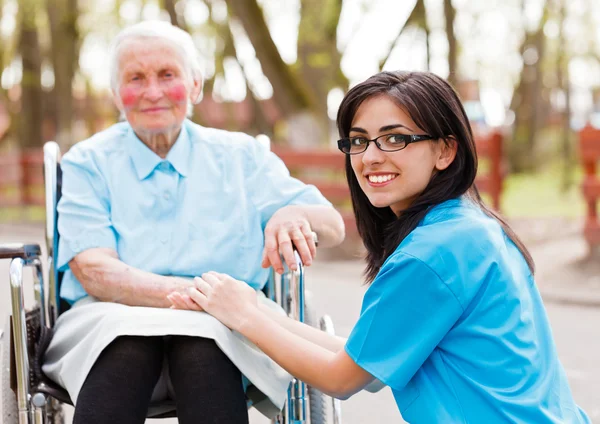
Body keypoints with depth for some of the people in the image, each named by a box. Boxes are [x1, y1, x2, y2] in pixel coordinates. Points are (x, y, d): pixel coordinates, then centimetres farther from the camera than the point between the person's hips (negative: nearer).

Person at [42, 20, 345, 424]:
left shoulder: (240, 156, 15)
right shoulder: (88, 163, 10)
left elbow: (334, 228, 9)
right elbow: (94, 271, -5)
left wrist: (293, 214, -17)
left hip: (221, 329, 1)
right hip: (113, 322, -1)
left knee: (201, 343, -34)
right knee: (130, 342, -36)